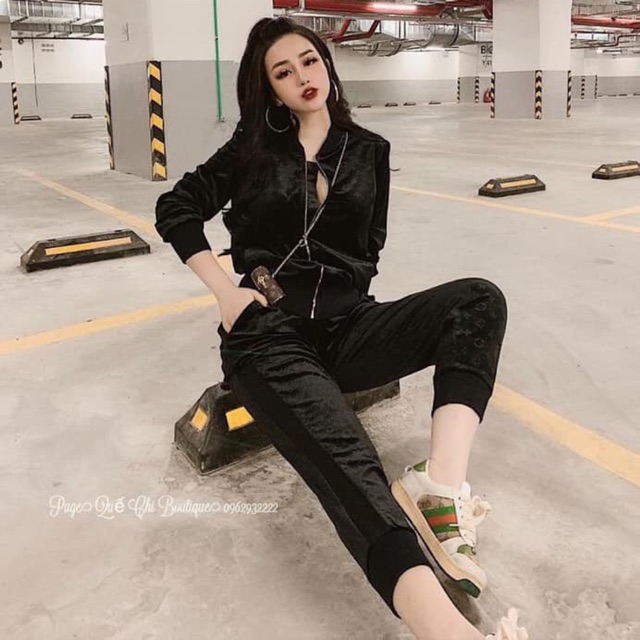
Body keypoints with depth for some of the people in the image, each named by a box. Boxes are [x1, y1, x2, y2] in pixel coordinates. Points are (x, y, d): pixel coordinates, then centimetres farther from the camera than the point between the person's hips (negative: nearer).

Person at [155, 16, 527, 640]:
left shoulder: (368, 150, 16)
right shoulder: (254, 144, 13)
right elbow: (174, 209, 11)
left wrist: (324, 287, 1)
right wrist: (225, 289, -2)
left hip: (345, 325, 4)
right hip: (269, 333, -3)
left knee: (478, 300, -22)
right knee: (350, 469, -32)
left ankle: (439, 483, -39)